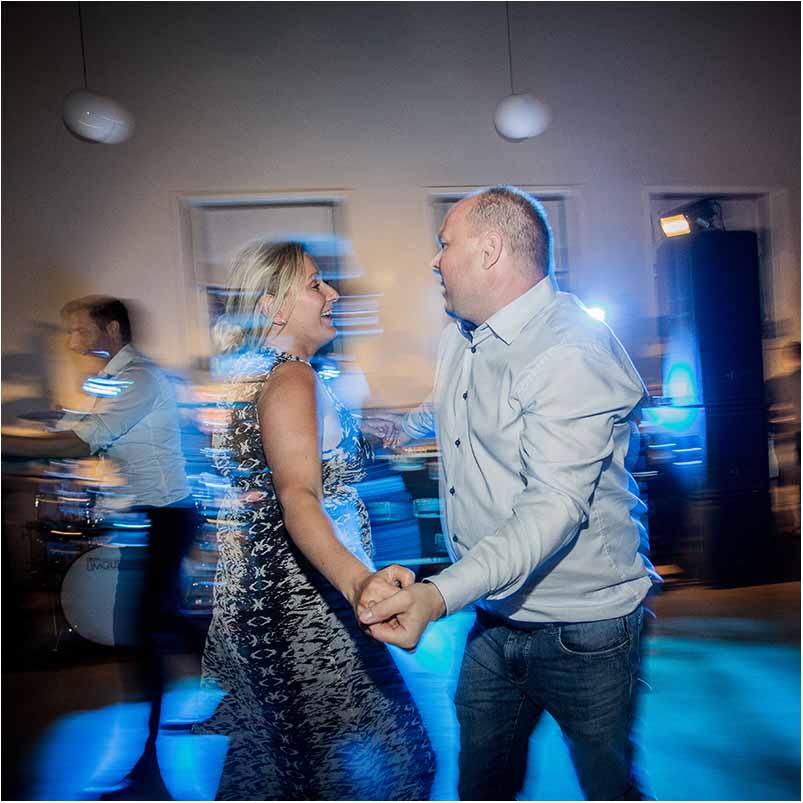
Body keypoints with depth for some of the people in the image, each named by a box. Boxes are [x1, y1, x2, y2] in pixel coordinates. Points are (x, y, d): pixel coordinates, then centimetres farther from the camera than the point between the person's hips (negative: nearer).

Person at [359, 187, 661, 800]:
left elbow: (554, 507, -32)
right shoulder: (461, 337, 7)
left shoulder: (572, 352, -22)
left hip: (581, 633, -7)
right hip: (494, 620, 7)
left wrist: (439, 594, -42)